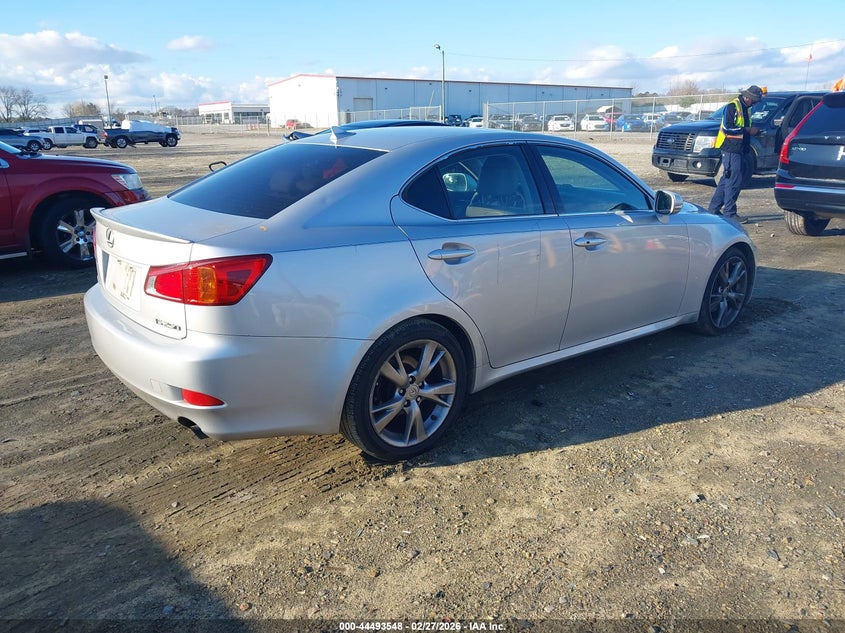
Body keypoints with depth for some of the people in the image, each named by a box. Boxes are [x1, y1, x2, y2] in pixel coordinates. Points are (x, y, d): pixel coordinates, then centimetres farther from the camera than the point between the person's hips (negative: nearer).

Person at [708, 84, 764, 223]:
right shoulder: (732, 106, -10)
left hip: (739, 150, 10)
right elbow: (727, 127, -20)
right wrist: (748, 130, -16)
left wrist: (753, 131, 10)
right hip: (731, 150, -10)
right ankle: (729, 213, -6)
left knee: (727, 179, 12)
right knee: (734, 181, -10)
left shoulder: (746, 109, 19)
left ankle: (713, 209, 19)